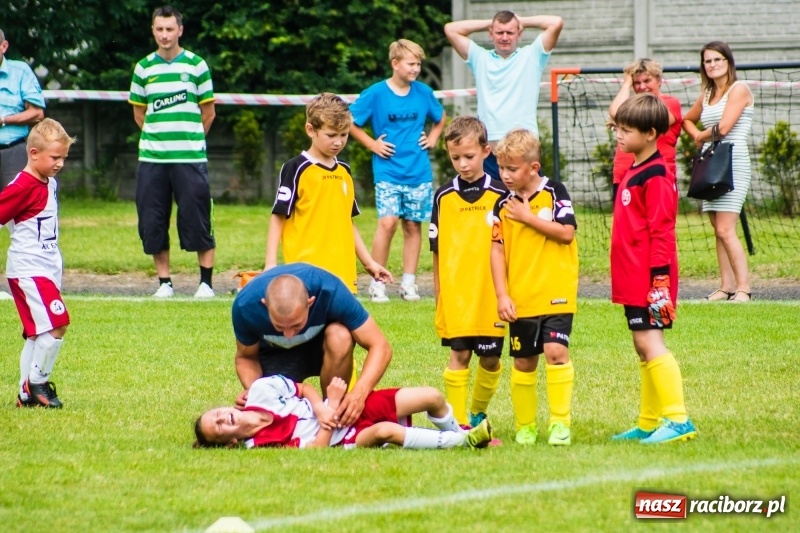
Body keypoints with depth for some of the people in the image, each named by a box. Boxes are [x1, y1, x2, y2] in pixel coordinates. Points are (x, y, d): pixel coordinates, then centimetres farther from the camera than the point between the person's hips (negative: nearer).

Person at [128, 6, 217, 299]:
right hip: (152, 158, 3)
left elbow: (208, 112, 7)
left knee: (197, 220, -4)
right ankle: (164, 281, 12)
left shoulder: (196, 65, 1)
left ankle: (206, 282, 4)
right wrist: (158, 137, 11)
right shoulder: (144, 68, 7)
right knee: (152, 222, 2)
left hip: (190, 158, -3)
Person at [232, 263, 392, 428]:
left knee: (340, 337, -35)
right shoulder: (246, 305, -32)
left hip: (322, 343, 0)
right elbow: (246, 357, -13)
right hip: (276, 352, 0)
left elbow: (380, 347, -32)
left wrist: (359, 393, -49)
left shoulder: (330, 292, -36)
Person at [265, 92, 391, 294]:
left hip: (342, 272, 6)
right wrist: (270, 263, -12)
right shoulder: (296, 170, -4)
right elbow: (278, 217, -5)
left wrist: (368, 262, 21)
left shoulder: (344, 172, 15)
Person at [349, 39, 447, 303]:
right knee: (388, 222, -15)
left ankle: (409, 283, 13)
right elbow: (349, 122, 1)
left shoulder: (424, 93, 6)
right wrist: (372, 144, -3)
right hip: (388, 171, -4)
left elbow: (441, 118, 25)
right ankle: (377, 282, -7)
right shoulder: (376, 94, -5)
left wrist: (432, 138, 10)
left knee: (413, 225, 6)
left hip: (419, 172, 4)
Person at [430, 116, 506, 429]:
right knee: (459, 354, -3)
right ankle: (457, 424, 0)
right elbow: (438, 251, 8)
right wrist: (438, 295, 7)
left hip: (490, 294, 0)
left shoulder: (500, 196, 0)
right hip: (455, 295, 0)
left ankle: (478, 415, 26)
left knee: (490, 358, 5)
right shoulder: (444, 197, 4)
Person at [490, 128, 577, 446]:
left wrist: (528, 218, -12)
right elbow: (497, 250, 2)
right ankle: (525, 426, 19)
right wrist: (502, 295, -5)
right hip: (520, 299, 3)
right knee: (523, 362, 8)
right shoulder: (503, 205, 4)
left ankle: (560, 421, -9)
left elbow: (567, 232, -14)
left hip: (556, 294, -3)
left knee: (556, 351, -16)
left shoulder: (554, 193, -4)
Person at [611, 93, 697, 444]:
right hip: (633, 280, 10)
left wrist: (660, 278, -22)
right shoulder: (633, 173, 16)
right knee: (643, 347, 12)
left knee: (650, 343, -13)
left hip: (649, 281, -10)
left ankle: (678, 420, -14)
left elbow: (661, 232, -19)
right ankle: (649, 423, 18)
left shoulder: (655, 177, -14)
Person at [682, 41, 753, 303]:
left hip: (732, 162, -8)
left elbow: (724, 127, -15)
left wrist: (702, 136, 4)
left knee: (725, 230, -15)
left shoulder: (739, 90, -5)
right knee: (718, 230, 6)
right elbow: (687, 120, 34)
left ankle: (743, 287, -14)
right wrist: (699, 137, 13)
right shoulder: (707, 95, 17)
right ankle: (727, 285, 8)